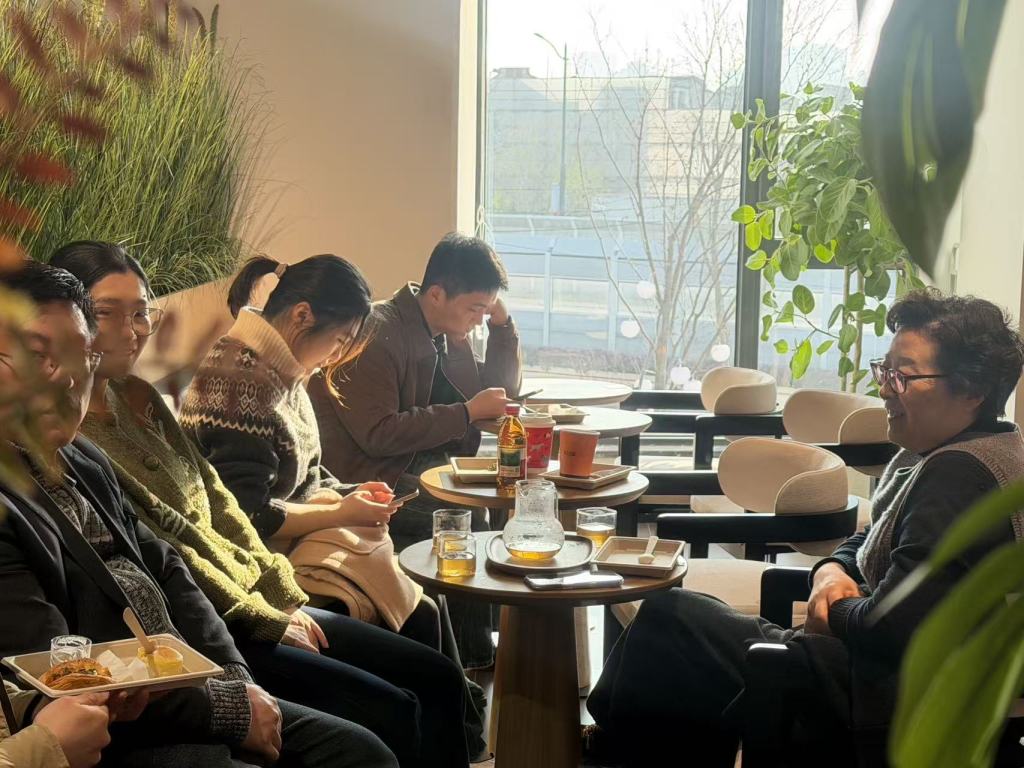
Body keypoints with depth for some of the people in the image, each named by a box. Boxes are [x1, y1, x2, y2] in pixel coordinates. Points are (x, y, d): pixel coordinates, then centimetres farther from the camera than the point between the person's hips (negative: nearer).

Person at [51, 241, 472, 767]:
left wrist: (284, 597, 4)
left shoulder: (138, 398, 12)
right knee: (393, 710, -17)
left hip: (255, 603, 9)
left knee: (438, 678, 4)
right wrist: (266, 621, -11)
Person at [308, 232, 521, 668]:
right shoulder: (378, 334, -15)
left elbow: (501, 390, 22)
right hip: (374, 482, -8)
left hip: (428, 469, 9)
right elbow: (378, 434, -24)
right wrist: (468, 412, -19)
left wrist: (502, 325, 7)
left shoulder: (449, 336, 13)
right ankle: (472, 651, -9)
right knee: (467, 518, -28)